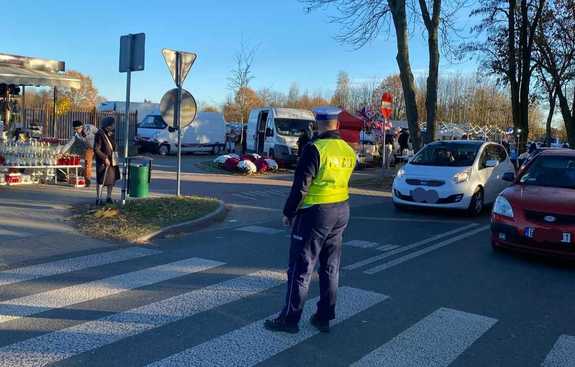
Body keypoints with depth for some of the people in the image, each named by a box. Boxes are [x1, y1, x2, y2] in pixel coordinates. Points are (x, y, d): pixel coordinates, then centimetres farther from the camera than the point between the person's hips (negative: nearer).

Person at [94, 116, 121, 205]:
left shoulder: (111, 133, 8)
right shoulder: (99, 135, -15)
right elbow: (96, 149, -18)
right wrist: (105, 158, -19)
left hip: (112, 161, 8)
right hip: (103, 162, -8)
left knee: (112, 180, 13)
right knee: (101, 181, -1)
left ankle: (109, 197, 25)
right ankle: (99, 199, 8)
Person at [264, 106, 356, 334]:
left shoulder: (315, 149, -16)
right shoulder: (349, 151, 5)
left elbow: (301, 186, -15)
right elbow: (342, 180, 11)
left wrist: (288, 212, -7)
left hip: (316, 213, -7)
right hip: (341, 212, 7)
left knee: (301, 267, 2)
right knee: (330, 268, 14)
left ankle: (290, 319, 9)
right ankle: (324, 317, 23)